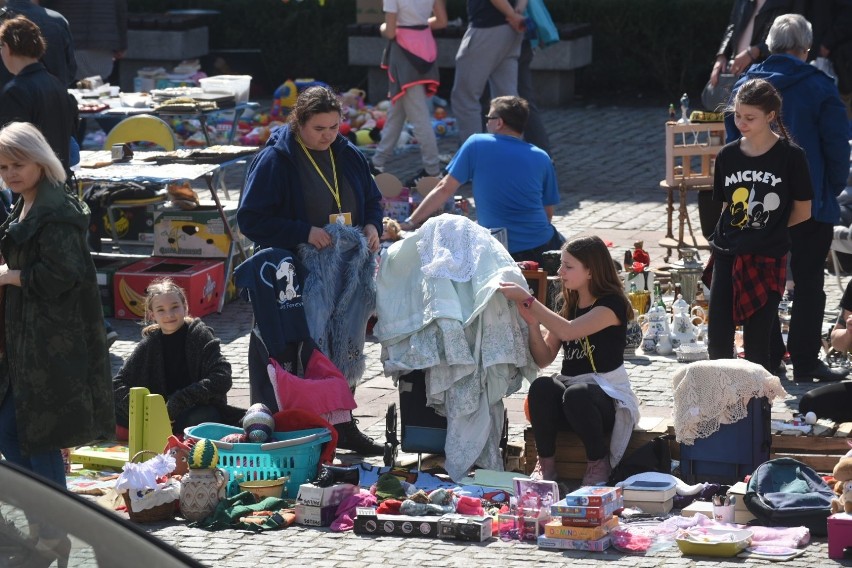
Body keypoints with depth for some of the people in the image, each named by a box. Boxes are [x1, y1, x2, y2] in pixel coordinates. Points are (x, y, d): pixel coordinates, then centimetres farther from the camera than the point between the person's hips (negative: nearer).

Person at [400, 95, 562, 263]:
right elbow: (548, 213, 10)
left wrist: (409, 223, 6)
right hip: (542, 247, 3)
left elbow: (444, 189, 0)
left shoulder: (476, 144, -1)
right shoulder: (542, 158, 4)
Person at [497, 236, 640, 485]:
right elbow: (543, 359, 6)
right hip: (570, 385, 5)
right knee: (541, 387, -30)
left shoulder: (612, 305, -10)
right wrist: (532, 322, -10)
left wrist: (528, 300, -25)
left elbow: (568, 331, -27)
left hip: (607, 395, -5)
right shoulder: (569, 306, 13)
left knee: (577, 394, -39)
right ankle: (546, 463, -19)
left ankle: (599, 463, -17)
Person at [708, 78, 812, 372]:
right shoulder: (728, 155, 4)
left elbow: (802, 212, -2)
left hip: (768, 259, -4)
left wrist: (768, 230, 4)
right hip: (728, 256, 4)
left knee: (756, 341, -1)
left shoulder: (790, 156, -8)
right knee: (718, 340, 0)